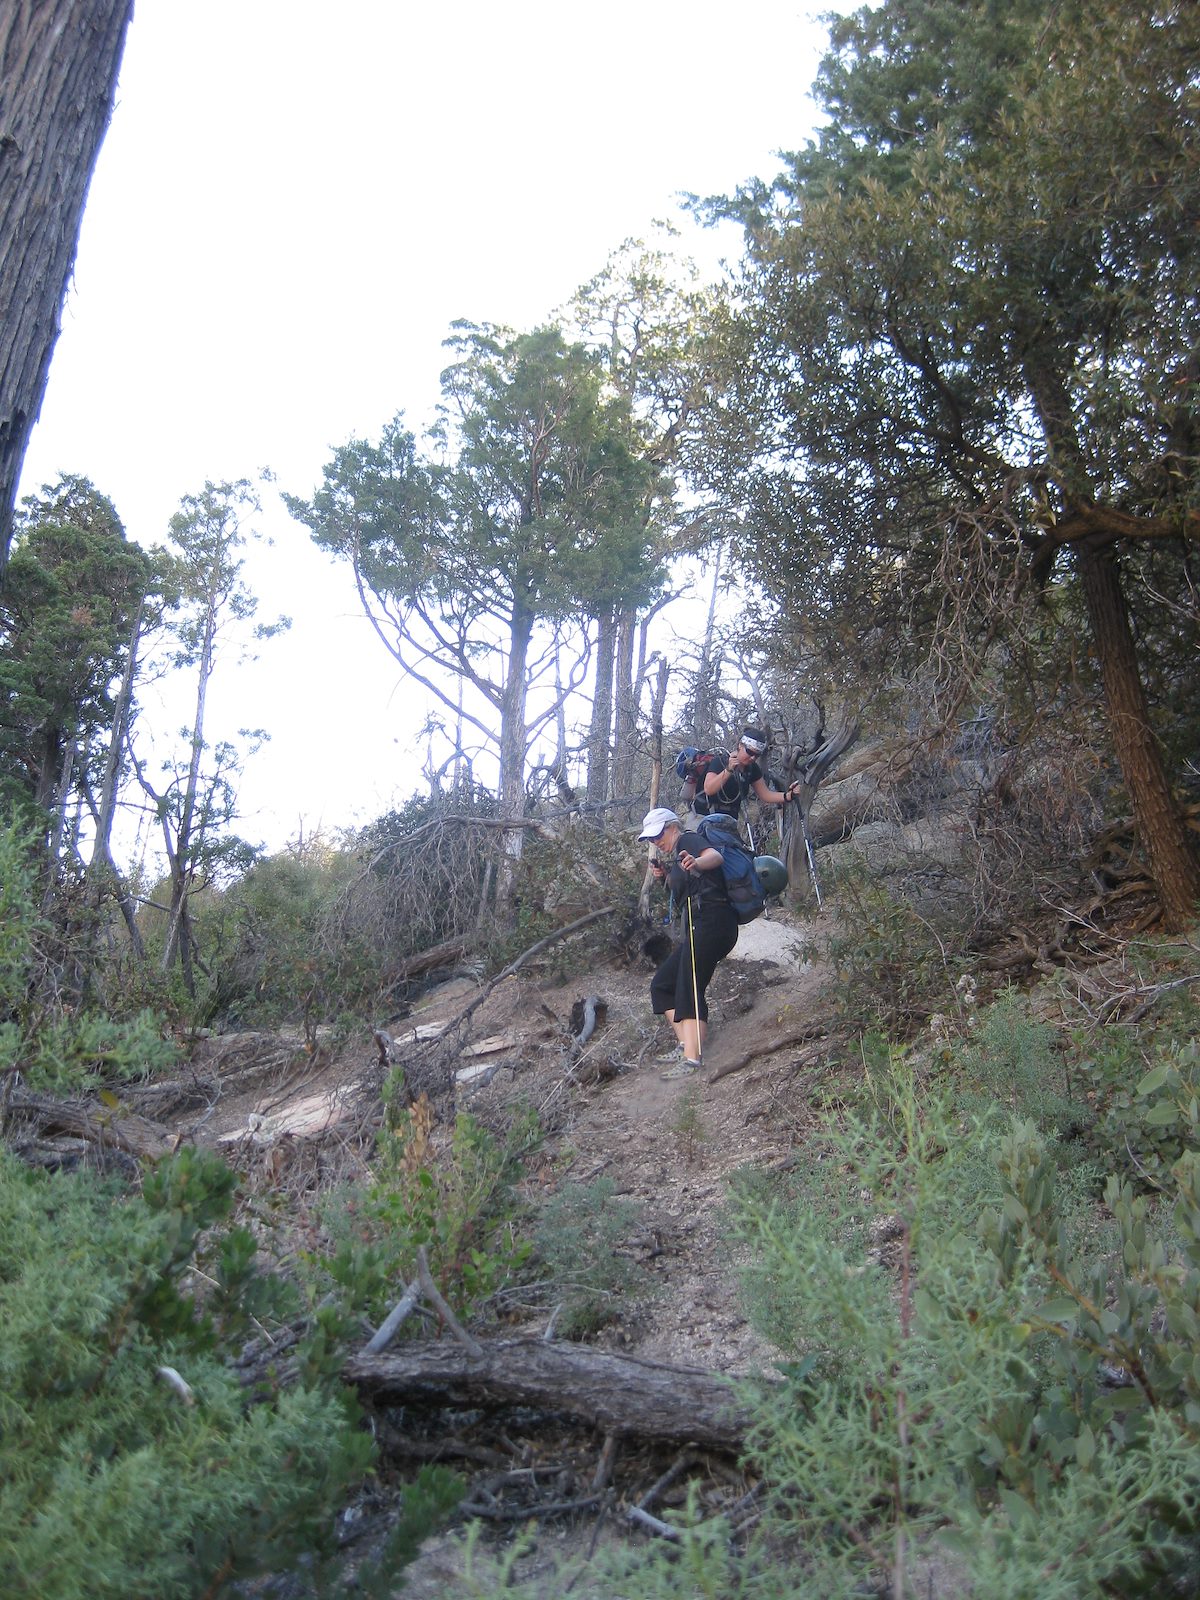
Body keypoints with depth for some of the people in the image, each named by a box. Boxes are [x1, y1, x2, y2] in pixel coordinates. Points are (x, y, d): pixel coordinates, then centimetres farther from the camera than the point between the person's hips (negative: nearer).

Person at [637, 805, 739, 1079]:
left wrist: (697, 863, -45)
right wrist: (664, 877, 12)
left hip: (710, 920, -10)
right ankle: (687, 1043, 0)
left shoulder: (687, 839, -1)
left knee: (690, 988, -19)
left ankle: (692, 1058, -28)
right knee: (662, 985, 8)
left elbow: (715, 855, -22)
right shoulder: (674, 856, 27)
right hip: (696, 929, 10)